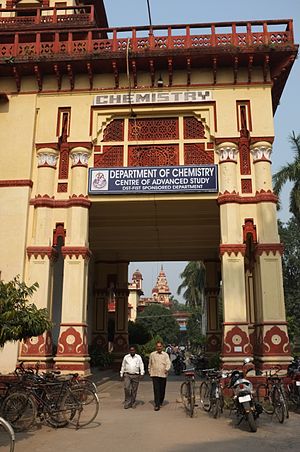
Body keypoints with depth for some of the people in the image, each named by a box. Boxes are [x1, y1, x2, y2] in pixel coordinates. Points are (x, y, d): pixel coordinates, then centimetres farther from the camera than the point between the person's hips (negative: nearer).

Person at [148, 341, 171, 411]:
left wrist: (167, 369, -21)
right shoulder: (152, 354, 8)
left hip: (163, 374, 1)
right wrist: (150, 371, 12)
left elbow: (168, 363, -4)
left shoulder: (165, 355, 5)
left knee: (162, 390, 9)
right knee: (156, 390, -10)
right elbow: (150, 364, 16)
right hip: (155, 374, -1)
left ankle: (160, 402, 29)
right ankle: (157, 405, -9)